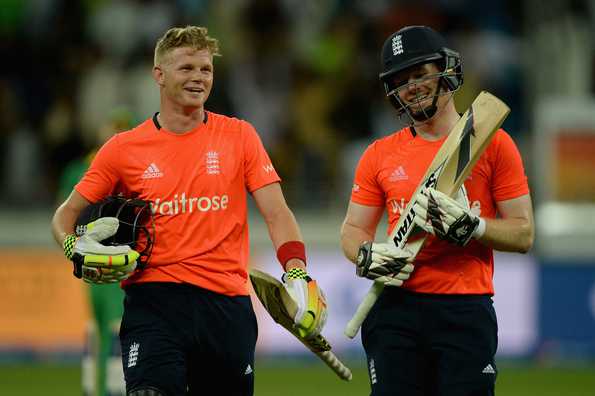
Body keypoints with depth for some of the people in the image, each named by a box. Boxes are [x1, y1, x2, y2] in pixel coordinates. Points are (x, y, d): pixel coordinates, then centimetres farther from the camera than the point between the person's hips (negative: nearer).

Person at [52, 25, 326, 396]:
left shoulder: (239, 136, 7)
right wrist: (77, 250, -9)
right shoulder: (124, 148, 5)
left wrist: (297, 273, -14)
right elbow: (66, 214, 13)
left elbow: (276, 213, 2)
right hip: (153, 299, -2)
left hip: (227, 301, 2)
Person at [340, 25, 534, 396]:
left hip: (466, 310, -2)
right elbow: (353, 230, 17)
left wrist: (470, 227, -15)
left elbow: (523, 234, 2)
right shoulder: (380, 154, 12)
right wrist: (368, 256, -6)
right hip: (397, 307, 3)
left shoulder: (494, 144, 4)